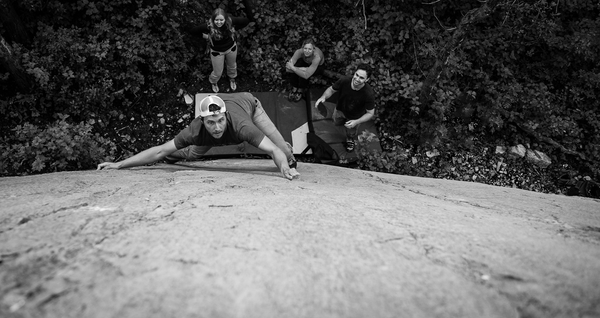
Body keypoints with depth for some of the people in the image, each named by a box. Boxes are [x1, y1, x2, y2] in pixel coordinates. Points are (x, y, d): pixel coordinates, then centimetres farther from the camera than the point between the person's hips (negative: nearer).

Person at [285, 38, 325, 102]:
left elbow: (306, 76, -45)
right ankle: (294, 88, -3)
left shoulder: (317, 57, -42)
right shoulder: (299, 51, -33)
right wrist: (302, 69, -43)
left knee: (304, 74, -32)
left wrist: (292, 67, -44)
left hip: (318, 66, -3)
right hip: (305, 63, 3)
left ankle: (300, 90, -3)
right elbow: (287, 69, -34)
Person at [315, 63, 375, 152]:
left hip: (354, 117, -2)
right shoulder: (344, 81, -35)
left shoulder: (369, 94, -41)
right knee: (336, 123, 35)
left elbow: (370, 113, -26)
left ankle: (351, 140, 66)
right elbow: (331, 89, -15)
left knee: (351, 133, 30)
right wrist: (323, 97, -35)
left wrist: (356, 122, -40)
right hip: (340, 110, 2)